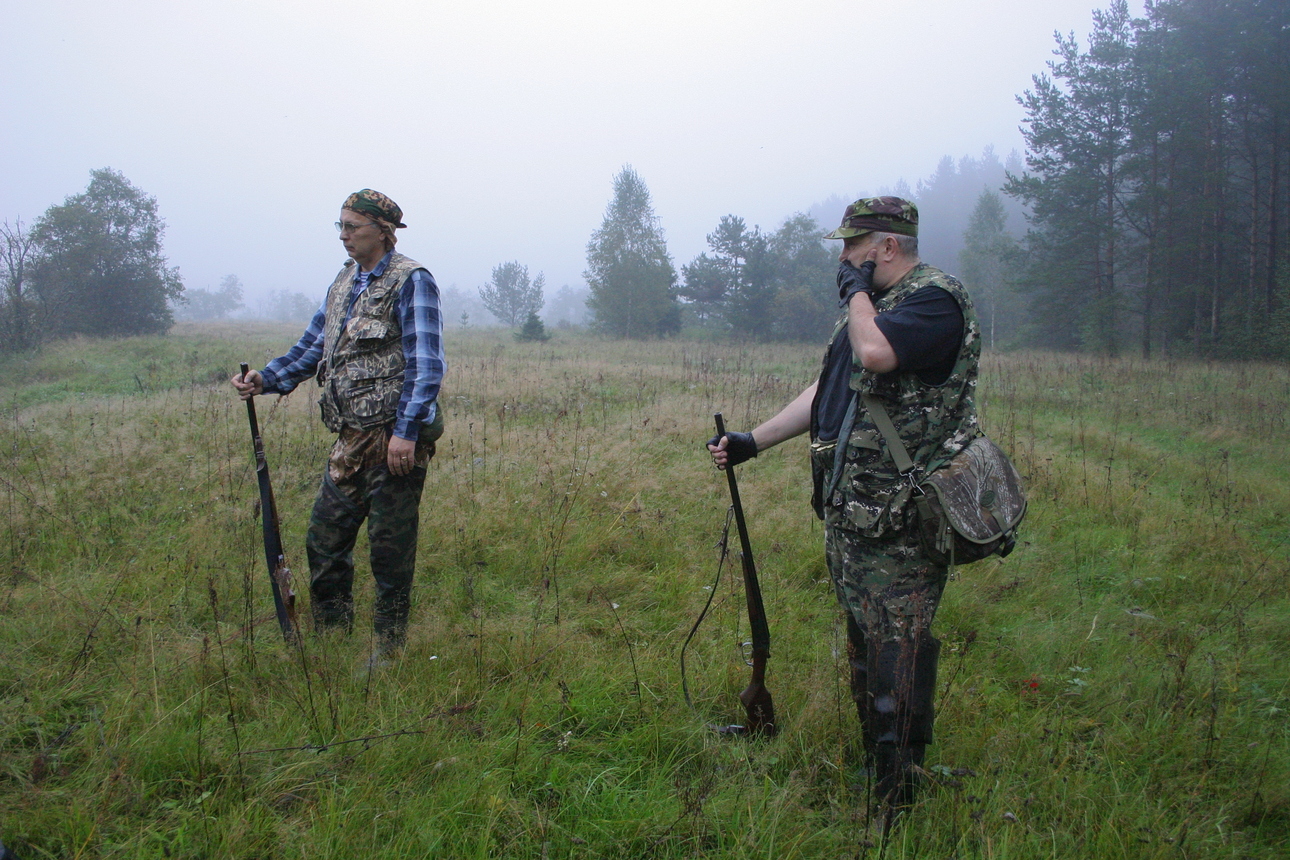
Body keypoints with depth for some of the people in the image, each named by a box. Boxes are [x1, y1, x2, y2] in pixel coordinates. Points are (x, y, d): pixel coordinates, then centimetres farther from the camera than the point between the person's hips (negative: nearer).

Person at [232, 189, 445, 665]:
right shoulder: (346, 281, 16)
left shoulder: (411, 281, -9)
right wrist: (265, 380, 5)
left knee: (390, 547, 1)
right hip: (352, 436, 8)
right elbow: (314, 344, 20)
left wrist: (406, 432, -21)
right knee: (325, 540, 11)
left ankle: (388, 651, 14)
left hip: (395, 435, -8)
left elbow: (426, 365, -15)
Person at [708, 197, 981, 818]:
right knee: (863, 648, 18)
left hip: (899, 525, -10)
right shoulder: (871, 304, 18)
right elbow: (824, 391, 22)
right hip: (848, 516, 10)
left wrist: (857, 289, -12)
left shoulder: (936, 300, -12)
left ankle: (895, 812, 4)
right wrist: (752, 442, 17)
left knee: (896, 661, -5)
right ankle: (871, 769, 32)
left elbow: (876, 352, -32)